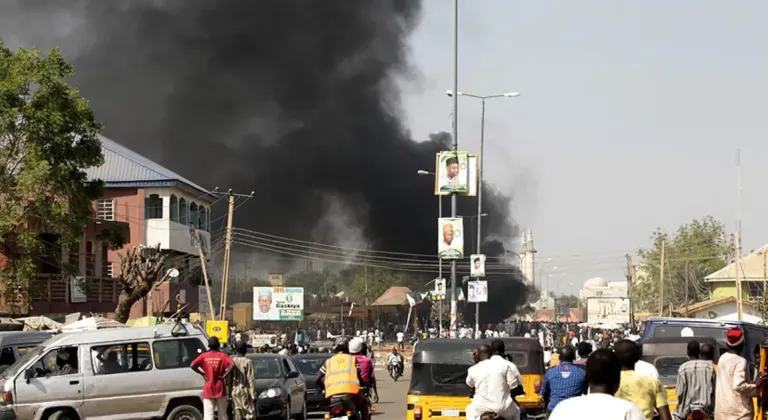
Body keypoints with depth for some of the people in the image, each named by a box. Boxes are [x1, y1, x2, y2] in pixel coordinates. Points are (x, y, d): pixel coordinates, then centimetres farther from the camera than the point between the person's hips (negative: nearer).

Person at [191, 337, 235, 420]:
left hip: (208, 389, 0)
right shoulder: (222, 356, -2)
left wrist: (202, 374, -2)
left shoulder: (204, 356, -1)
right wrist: (224, 375, -10)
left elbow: (192, 365, -13)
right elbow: (232, 364, -19)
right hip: (220, 389, 0)